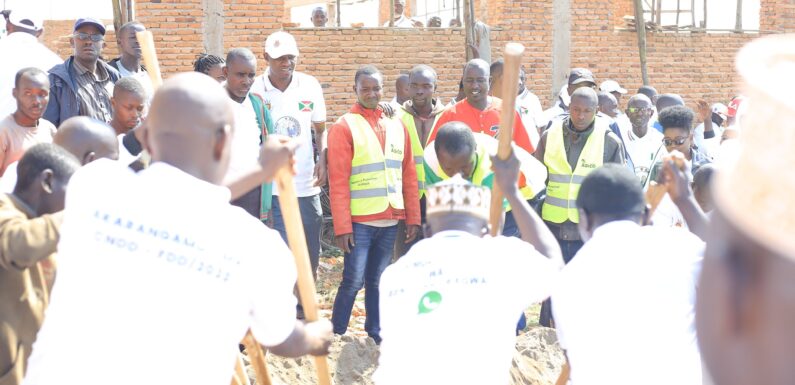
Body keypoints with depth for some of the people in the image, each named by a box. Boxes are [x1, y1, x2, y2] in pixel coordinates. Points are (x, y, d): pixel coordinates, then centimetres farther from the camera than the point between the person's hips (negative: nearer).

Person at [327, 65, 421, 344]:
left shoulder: (397, 126, 10)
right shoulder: (344, 127, -5)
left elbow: (408, 176, 12)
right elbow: (338, 182, -10)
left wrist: (413, 217, 7)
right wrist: (342, 226, -15)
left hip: (390, 220, 5)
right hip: (359, 221, -4)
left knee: (378, 281, 12)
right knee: (354, 280, -4)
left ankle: (375, 335, 22)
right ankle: (337, 336, 11)